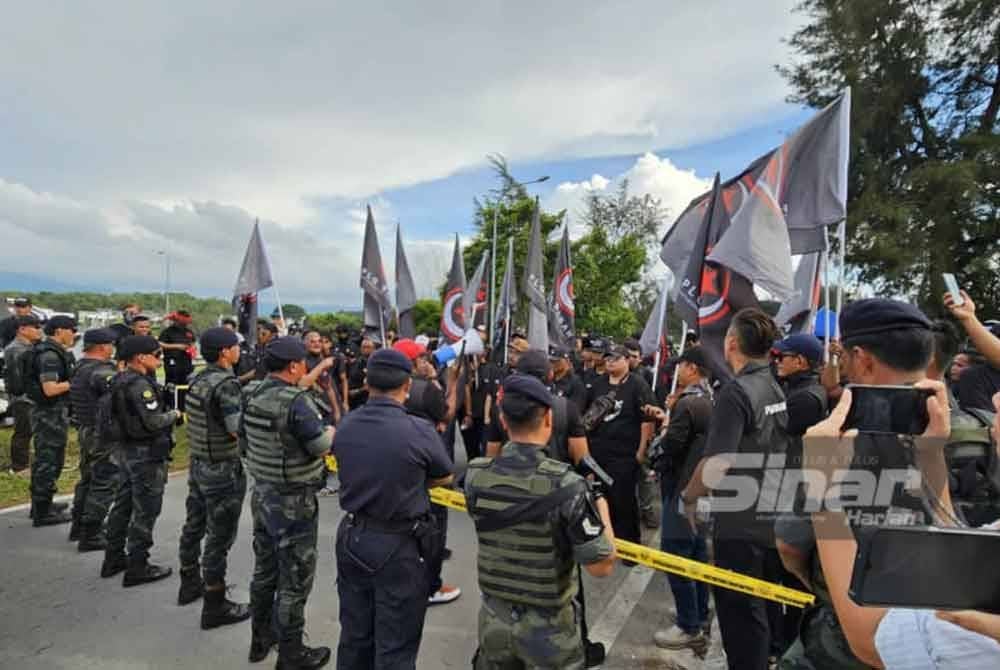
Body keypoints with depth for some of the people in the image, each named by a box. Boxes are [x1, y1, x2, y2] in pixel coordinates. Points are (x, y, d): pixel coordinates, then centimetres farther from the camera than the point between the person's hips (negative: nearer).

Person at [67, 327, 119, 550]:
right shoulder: (102, 372, -22)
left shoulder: (79, 368, 10)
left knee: (88, 479, 23)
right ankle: (90, 536, 5)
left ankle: (79, 526, 35)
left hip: (85, 432, 10)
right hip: (103, 435, -10)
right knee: (104, 485, -1)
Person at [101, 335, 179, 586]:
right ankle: (137, 568, 7)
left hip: (126, 450, 10)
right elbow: (154, 422, -26)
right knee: (145, 511, 0)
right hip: (146, 454, -10)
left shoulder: (119, 380, 8)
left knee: (123, 505, 19)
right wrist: (174, 414, -7)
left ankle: (113, 559, 31)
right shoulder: (140, 385, -21)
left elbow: (109, 412, 17)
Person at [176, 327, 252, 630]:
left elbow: (202, 419, 12)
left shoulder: (197, 379, 4)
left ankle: (190, 584, 40)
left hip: (198, 463, 9)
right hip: (223, 470, -9)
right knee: (219, 536, 1)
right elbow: (239, 429, -26)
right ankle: (215, 605, 11)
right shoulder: (226, 384, -22)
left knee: (194, 525, 22)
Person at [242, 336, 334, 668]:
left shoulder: (251, 395, 0)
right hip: (293, 502, -8)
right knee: (294, 578, 6)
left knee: (264, 569, 22)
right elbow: (322, 446, -24)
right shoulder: (297, 401, -25)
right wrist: (331, 431, -4)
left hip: (262, 493, 8)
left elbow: (244, 441, 9)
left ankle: (261, 638, 38)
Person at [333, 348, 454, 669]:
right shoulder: (420, 430, -20)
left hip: (352, 538, 6)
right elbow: (445, 478, -3)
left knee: (354, 637, 22)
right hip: (399, 546, -5)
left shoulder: (345, 426, -4)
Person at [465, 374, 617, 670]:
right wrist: (601, 504, -6)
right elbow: (602, 566, -21)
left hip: (493, 617, 3)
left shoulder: (475, 475, -12)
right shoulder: (567, 485, -26)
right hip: (549, 627, -3)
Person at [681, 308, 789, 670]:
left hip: (740, 522, -8)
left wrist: (688, 496, -10)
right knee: (759, 606, 23)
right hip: (771, 517, 8)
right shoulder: (776, 388, 4)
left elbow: (717, 462, -26)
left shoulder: (736, 391, -21)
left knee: (739, 612, 7)